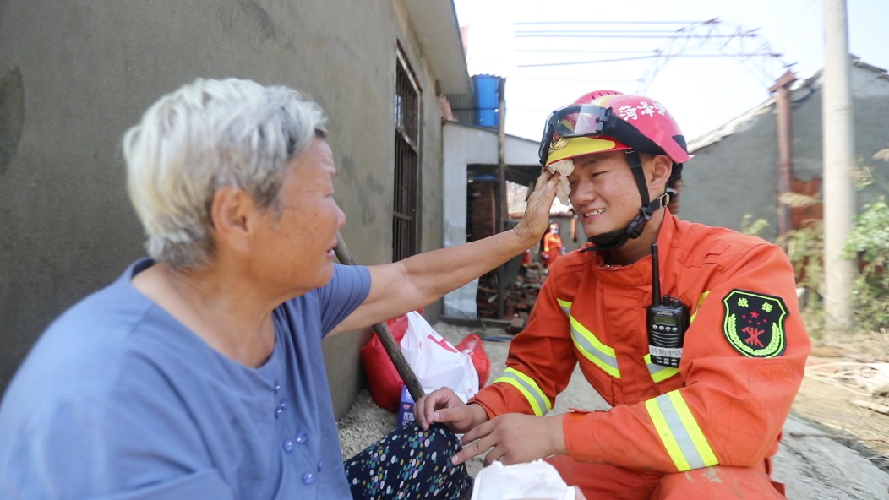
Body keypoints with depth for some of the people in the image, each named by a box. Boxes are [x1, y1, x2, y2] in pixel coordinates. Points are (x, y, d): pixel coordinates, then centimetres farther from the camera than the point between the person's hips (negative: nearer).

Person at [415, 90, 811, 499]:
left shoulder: (742, 267, -21)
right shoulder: (569, 275, -4)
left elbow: (735, 415, -33)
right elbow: (535, 370, 4)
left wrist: (557, 433, -35)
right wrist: (482, 412, -19)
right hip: (623, 463, 4)